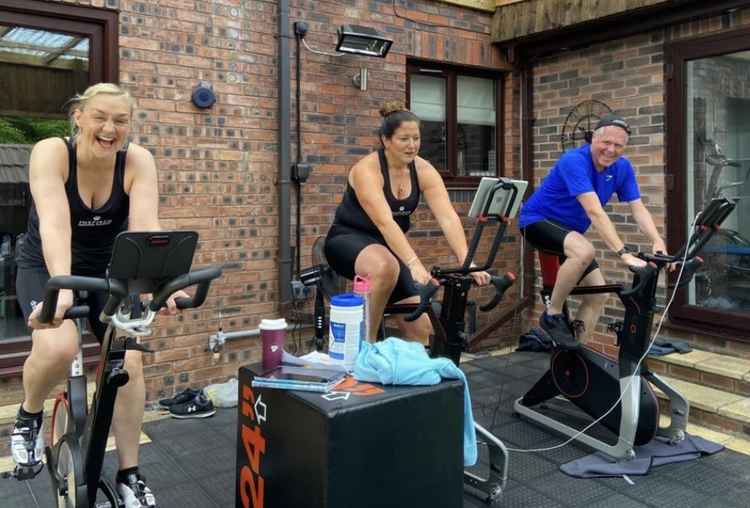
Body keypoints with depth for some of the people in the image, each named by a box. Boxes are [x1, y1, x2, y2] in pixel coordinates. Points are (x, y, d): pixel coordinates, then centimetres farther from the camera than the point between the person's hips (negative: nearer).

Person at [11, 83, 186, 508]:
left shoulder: (138, 161, -18)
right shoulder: (51, 152, -23)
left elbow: (147, 226, -31)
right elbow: (54, 222, -38)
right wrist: (62, 286, -54)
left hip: (108, 269, 2)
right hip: (46, 267, -2)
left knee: (129, 362, -13)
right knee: (58, 348, -31)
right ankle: (29, 417, 5)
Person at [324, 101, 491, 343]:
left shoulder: (424, 170, -8)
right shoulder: (367, 169, -23)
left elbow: (448, 218, -19)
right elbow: (385, 222, -35)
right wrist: (414, 264, -46)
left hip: (391, 246, 5)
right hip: (349, 238, -5)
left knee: (421, 328, -4)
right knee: (386, 267, -40)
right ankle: (365, 342, -20)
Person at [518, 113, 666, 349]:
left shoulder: (622, 167, -5)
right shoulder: (574, 161, -27)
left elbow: (638, 208, -9)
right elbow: (595, 212, -36)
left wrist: (658, 242, -26)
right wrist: (624, 253, -41)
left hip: (569, 231, 8)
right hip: (538, 221, -7)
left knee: (598, 295, -1)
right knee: (585, 251, -35)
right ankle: (552, 315, -16)